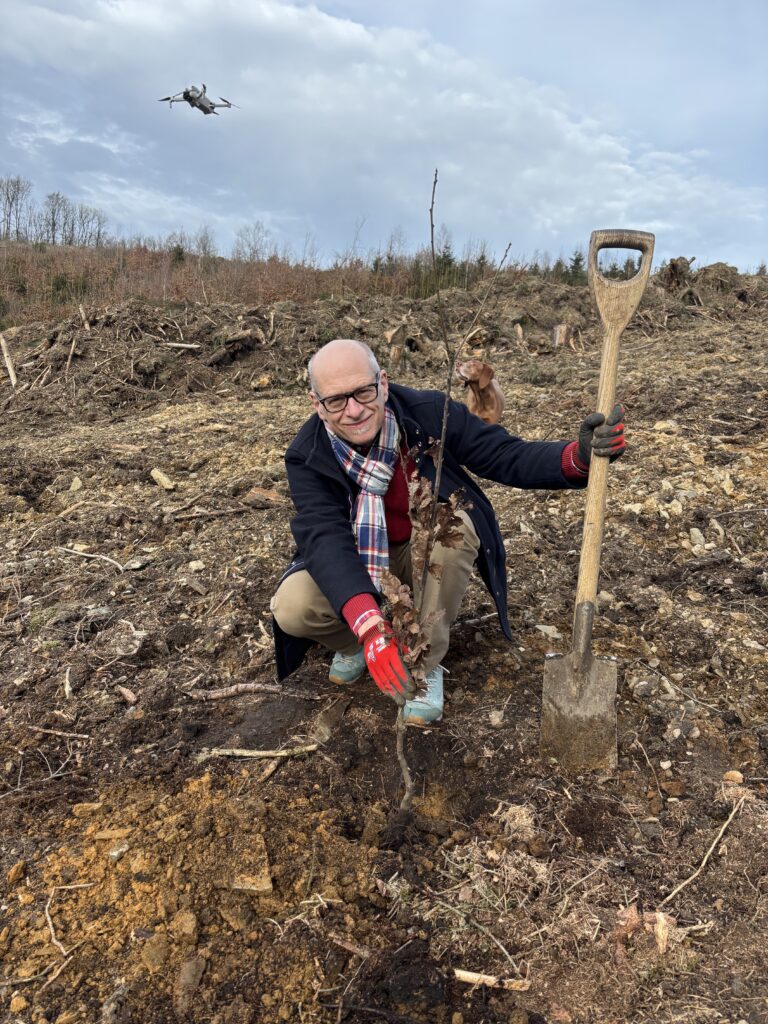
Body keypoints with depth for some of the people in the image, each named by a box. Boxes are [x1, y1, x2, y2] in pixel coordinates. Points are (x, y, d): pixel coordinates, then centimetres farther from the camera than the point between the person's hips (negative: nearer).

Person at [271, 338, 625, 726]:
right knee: (291, 607, -28)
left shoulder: (428, 412, -22)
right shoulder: (307, 457, -22)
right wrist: (368, 624, -53)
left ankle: (425, 664, -15)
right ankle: (353, 643, 9)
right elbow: (326, 538, -36)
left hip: (432, 552, 1)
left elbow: (507, 457, -22)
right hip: (354, 564, 0)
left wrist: (579, 455, -44)